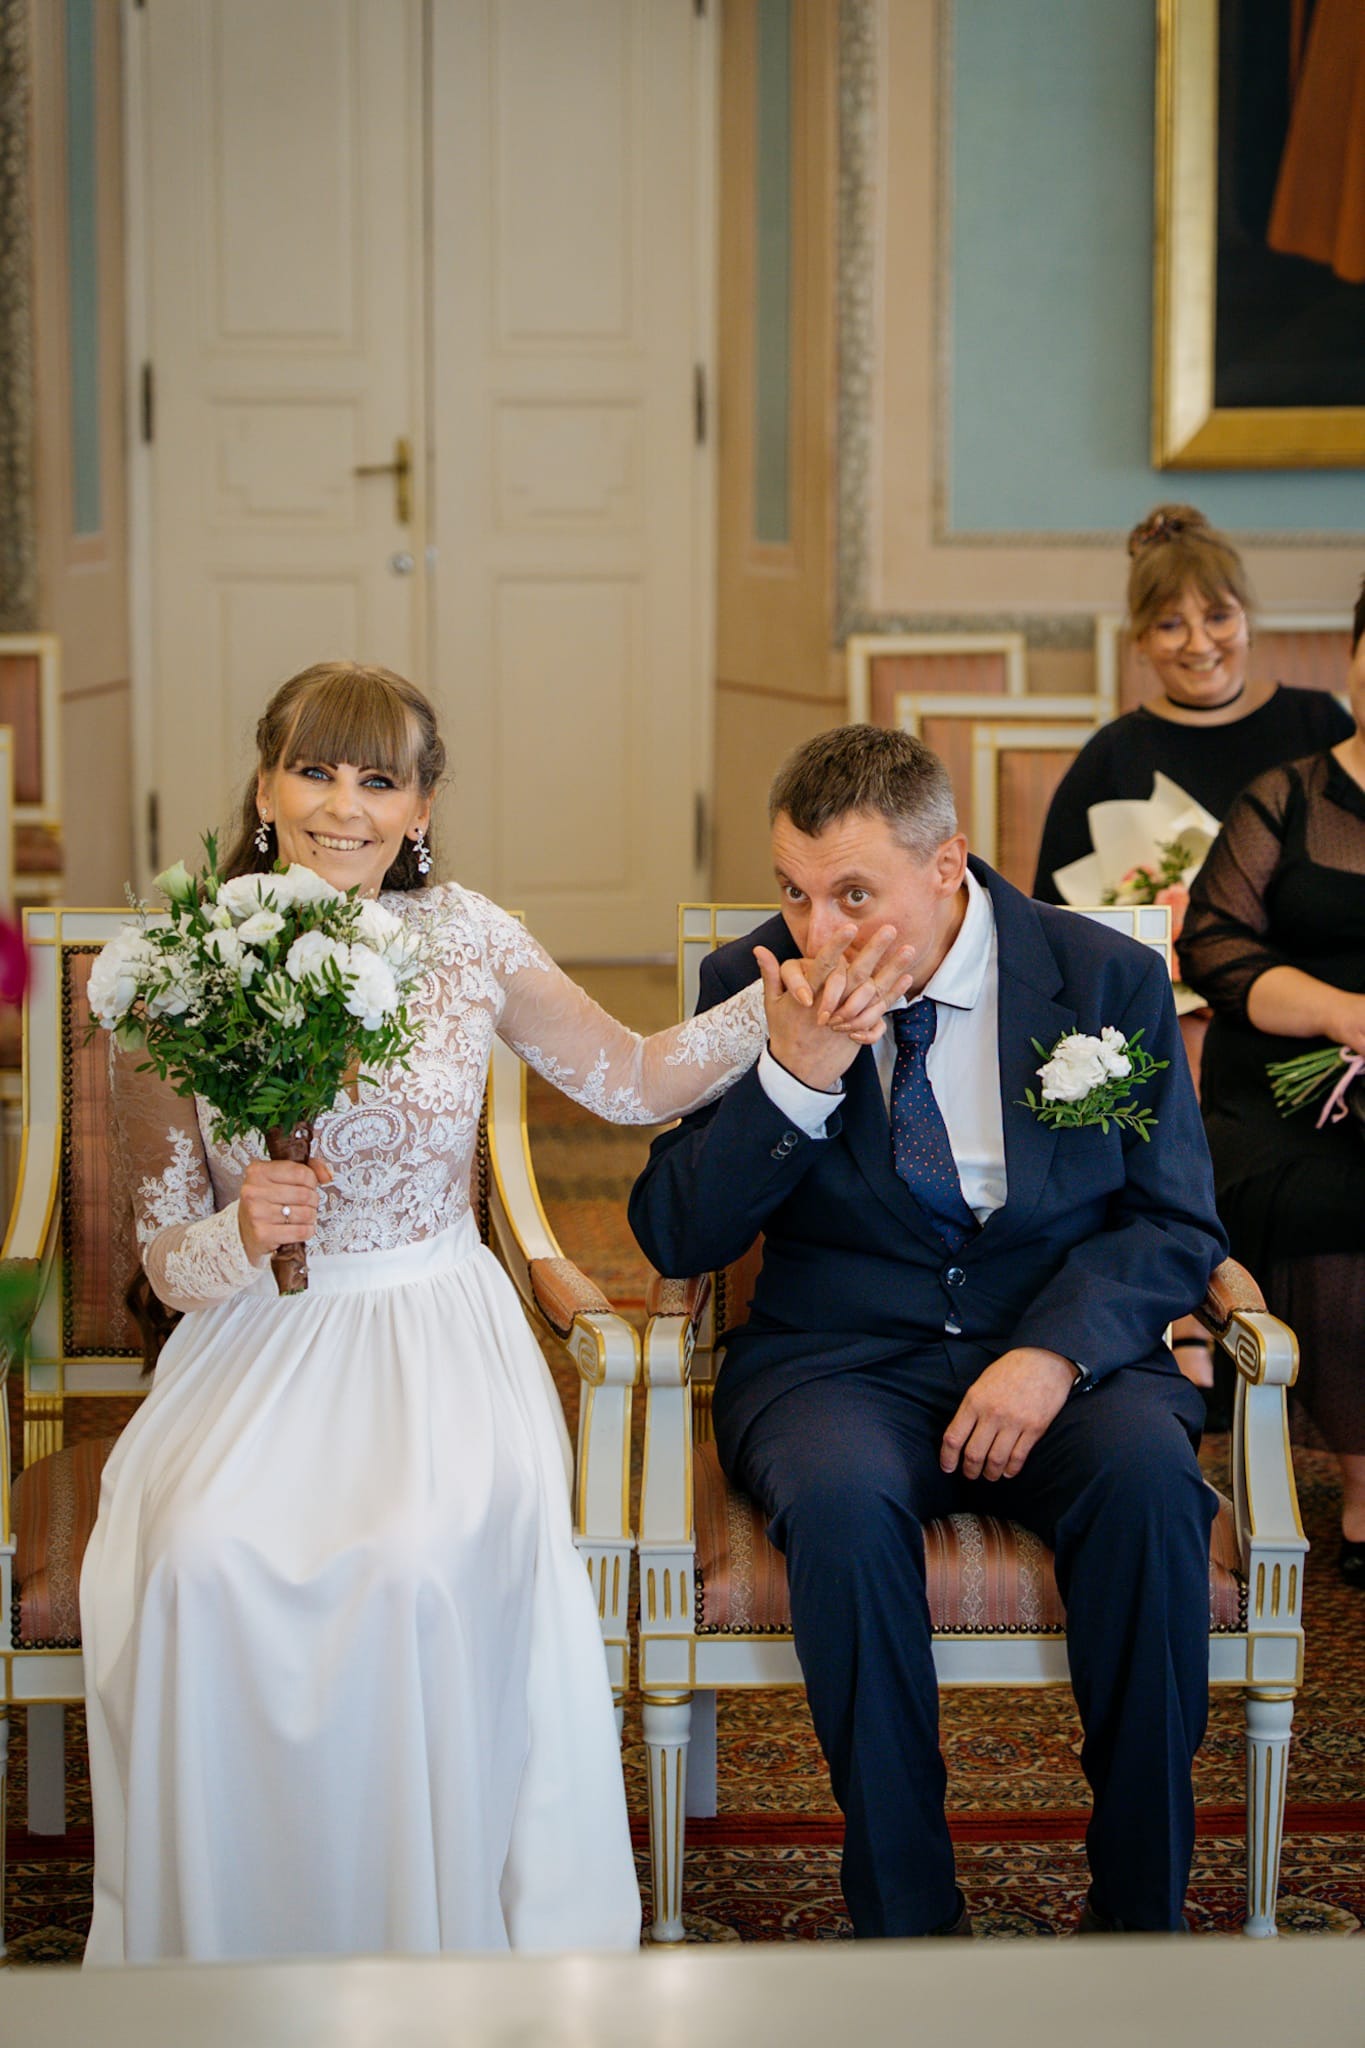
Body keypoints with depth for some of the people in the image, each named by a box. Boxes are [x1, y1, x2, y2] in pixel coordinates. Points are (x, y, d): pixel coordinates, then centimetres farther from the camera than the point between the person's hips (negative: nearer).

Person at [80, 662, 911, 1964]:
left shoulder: (464, 941, 0)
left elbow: (637, 1080, 10)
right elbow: (169, 1262, 1)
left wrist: (779, 1009, -6)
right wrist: (241, 1234, -22)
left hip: (436, 1334, 0)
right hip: (258, 1344, 0)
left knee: (420, 1558, -31)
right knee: (204, 1555, -30)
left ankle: (437, 1940, -9)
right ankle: (218, 1945, -8)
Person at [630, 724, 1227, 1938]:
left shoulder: (1111, 980, 0)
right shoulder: (749, 985, 0)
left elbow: (1176, 1220, 2)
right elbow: (675, 1241, -3)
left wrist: (1057, 1350, -17)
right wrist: (794, 1077, -19)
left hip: (1067, 1350, 0)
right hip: (842, 1367, 0)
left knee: (1151, 1478, -32)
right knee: (843, 1499, -34)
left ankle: (1141, 1912, -17)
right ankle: (908, 1920, -20)